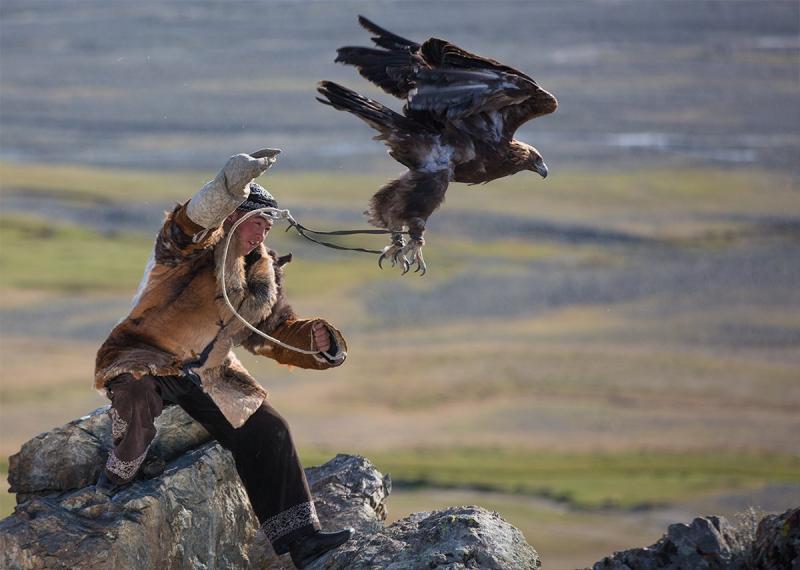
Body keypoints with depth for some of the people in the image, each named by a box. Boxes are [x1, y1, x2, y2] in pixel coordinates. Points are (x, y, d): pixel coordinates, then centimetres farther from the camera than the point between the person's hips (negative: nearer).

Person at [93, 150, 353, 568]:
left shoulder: (262, 276, 10)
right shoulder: (196, 248, -13)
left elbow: (277, 334, 16)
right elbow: (194, 221, -38)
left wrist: (316, 340, -7)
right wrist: (232, 186, -57)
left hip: (208, 377, 7)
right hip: (145, 359, -7)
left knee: (266, 431, -5)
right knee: (136, 391, -40)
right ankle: (121, 471, -12)